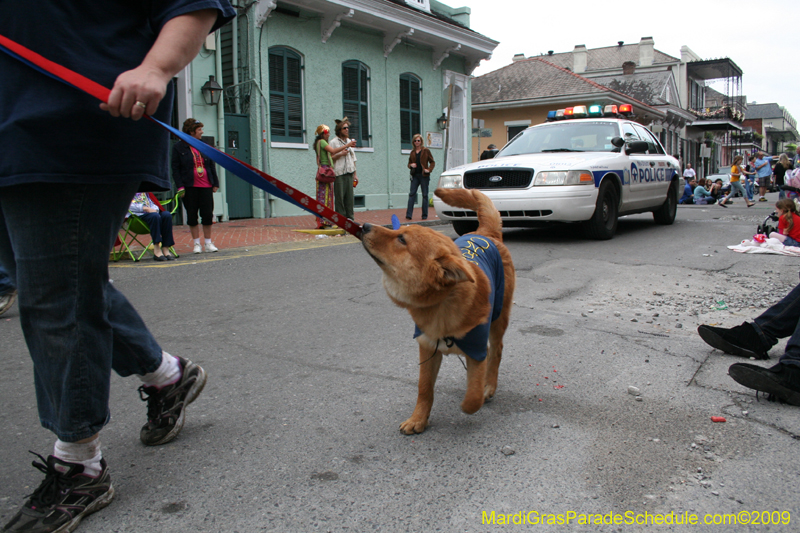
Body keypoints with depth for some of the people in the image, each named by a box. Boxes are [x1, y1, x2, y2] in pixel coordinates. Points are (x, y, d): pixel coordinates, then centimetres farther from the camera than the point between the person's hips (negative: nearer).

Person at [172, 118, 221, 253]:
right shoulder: (179, 147, -1)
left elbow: (212, 166, 15)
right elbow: (175, 168, -2)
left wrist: (215, 183, 9)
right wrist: (180, 186, -11)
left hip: (206, 186, 3)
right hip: (190, 186, -3)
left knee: (208, 214, 2)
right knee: (192, 216, 2)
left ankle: (208, 243, 12)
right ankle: (197, 244, 11)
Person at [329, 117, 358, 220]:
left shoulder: (350, 141, 19)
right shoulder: (334, 142, 1)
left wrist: (355, 174, 16)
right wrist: (340, 154, -15)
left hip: (349, 173, 5)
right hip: (339, 173, -5)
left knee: (349, 196, 2)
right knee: (339, 196, -6)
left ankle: (349, 218, 7)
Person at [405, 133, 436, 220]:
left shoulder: (426, 151, 2)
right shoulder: (412, 152, 13)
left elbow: (432, 162, 4)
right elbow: (409, 163, 19)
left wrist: (429, 169, -12)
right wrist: (411, 165, -4)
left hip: (424, 175, -3)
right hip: (415, 175, 3)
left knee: (425, 195, 1)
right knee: (412, 194, -5)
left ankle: (424, 215, 7)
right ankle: (408, 215, -8)